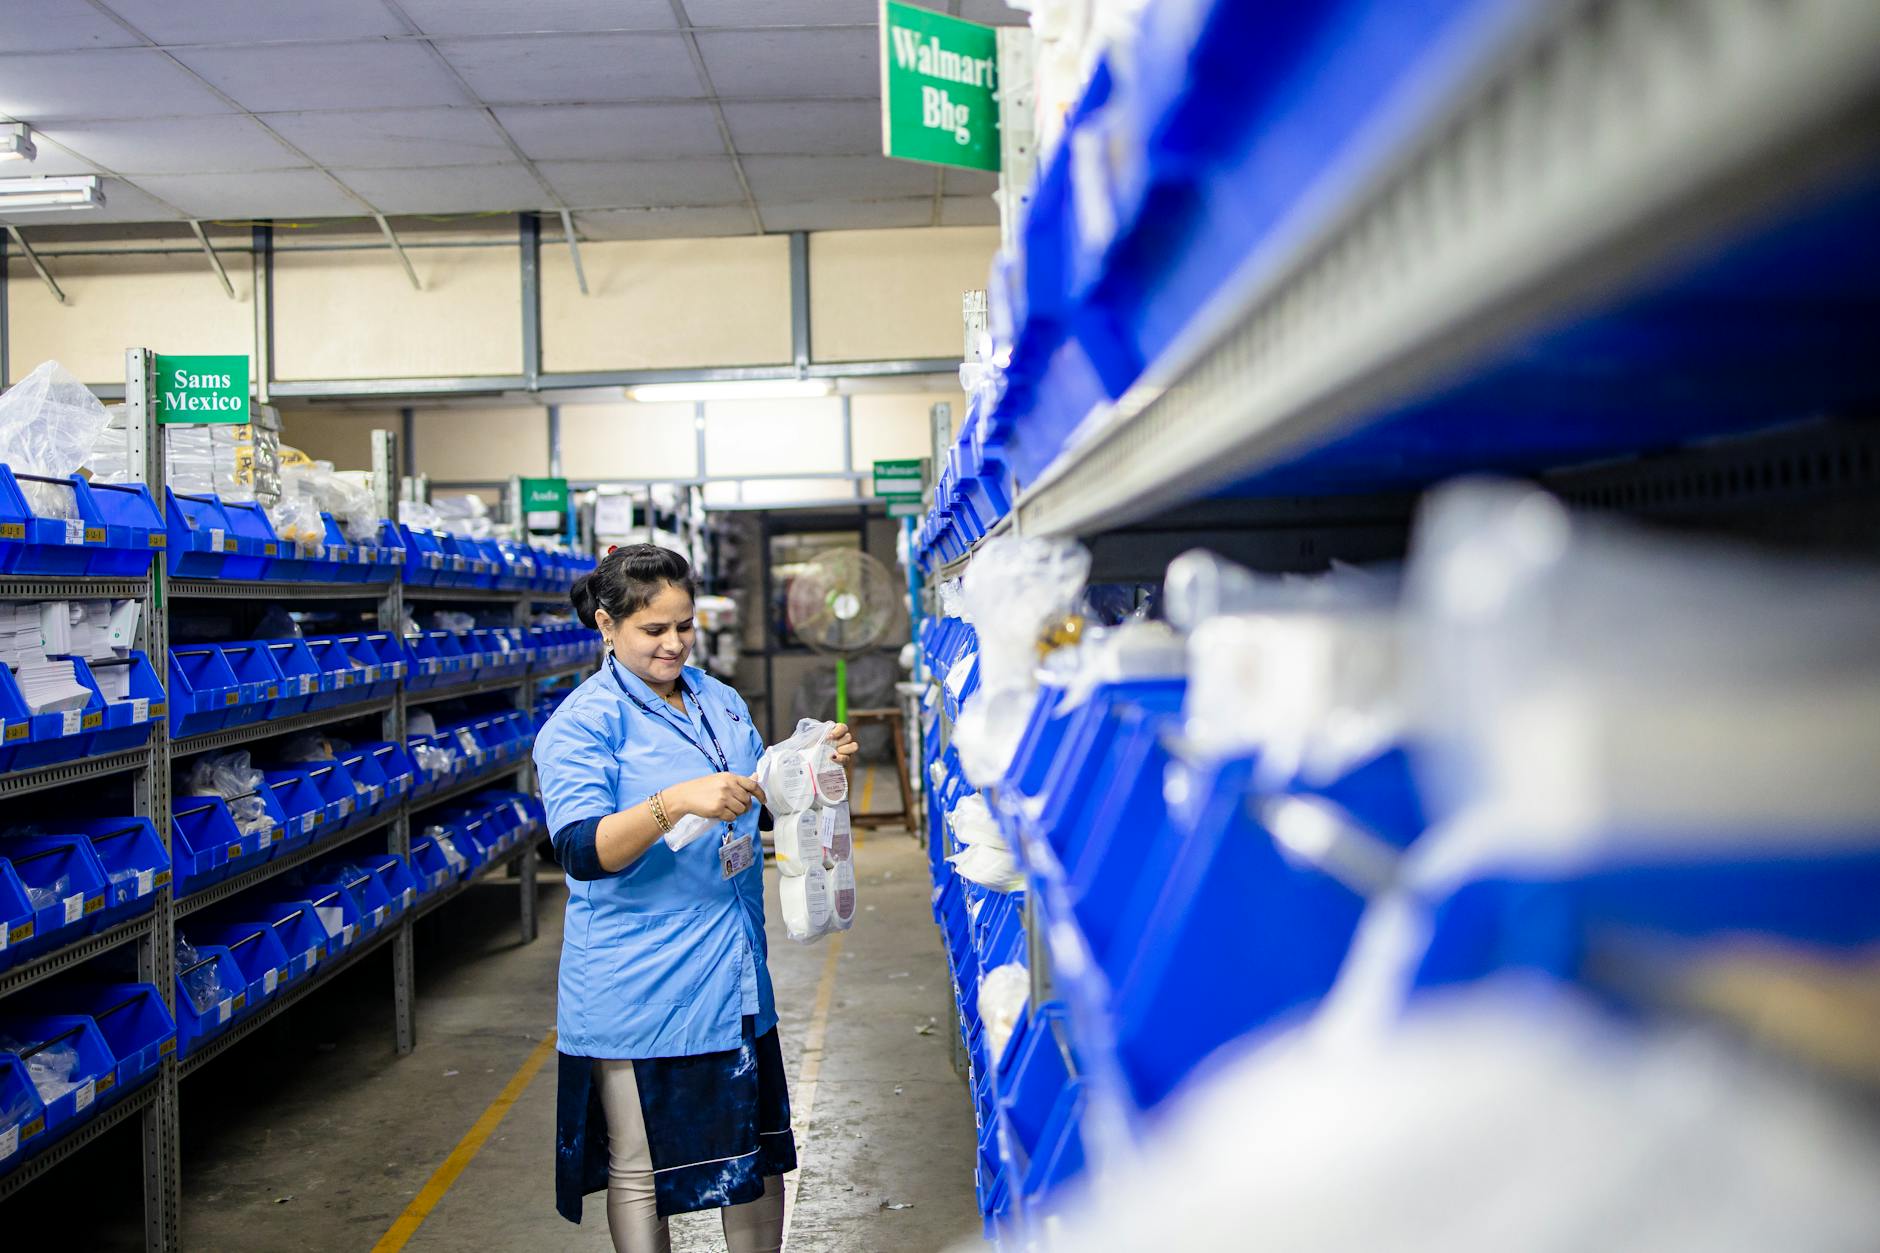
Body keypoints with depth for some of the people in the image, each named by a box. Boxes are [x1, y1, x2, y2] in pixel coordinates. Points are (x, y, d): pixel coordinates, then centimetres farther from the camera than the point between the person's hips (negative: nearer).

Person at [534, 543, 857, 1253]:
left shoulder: (718, 700, 10)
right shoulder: (581, 722, -10)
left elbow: (761, 792, 23)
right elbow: (581, 850, -20)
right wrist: (676, 803, -35)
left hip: (736, 976, 6)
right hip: (639, 991, -6)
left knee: (758, 1148, 17)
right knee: (641, 1170, 7)